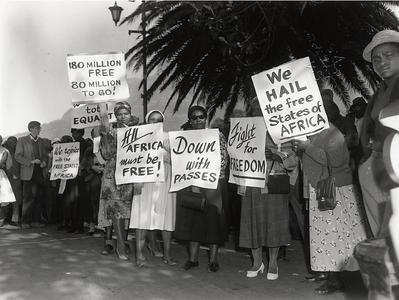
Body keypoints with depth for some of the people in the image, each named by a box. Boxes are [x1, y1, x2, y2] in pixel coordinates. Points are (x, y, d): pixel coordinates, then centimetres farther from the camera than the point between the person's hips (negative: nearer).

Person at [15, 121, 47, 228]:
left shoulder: (41, 141, 15)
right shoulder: (22, 140, 0)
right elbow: (17, 156, -5)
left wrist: (44, 161, -2)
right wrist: (31, 161, -15)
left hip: (39, 173, 5)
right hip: (28, 173, -5)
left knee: (38, 197, 3)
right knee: (28, 198, -4)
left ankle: (36, 220, 10)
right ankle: (25, 221, 3)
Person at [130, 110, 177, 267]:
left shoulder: (168, 138, 12)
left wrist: (160, 148, -10)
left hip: (165, 181, 1)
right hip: (145, 182, -1)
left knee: (166, 217, 0)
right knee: (142, 216, -6)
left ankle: (167, 254, 8)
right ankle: (139, 253, -1)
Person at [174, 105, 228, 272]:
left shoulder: (216, 136, 1)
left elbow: (223, 160, -5)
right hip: (190, 184, 3)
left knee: (213, 220, 0)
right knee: (191, 220, 6)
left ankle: (213, 260, 10)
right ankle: (193, 258, 17)